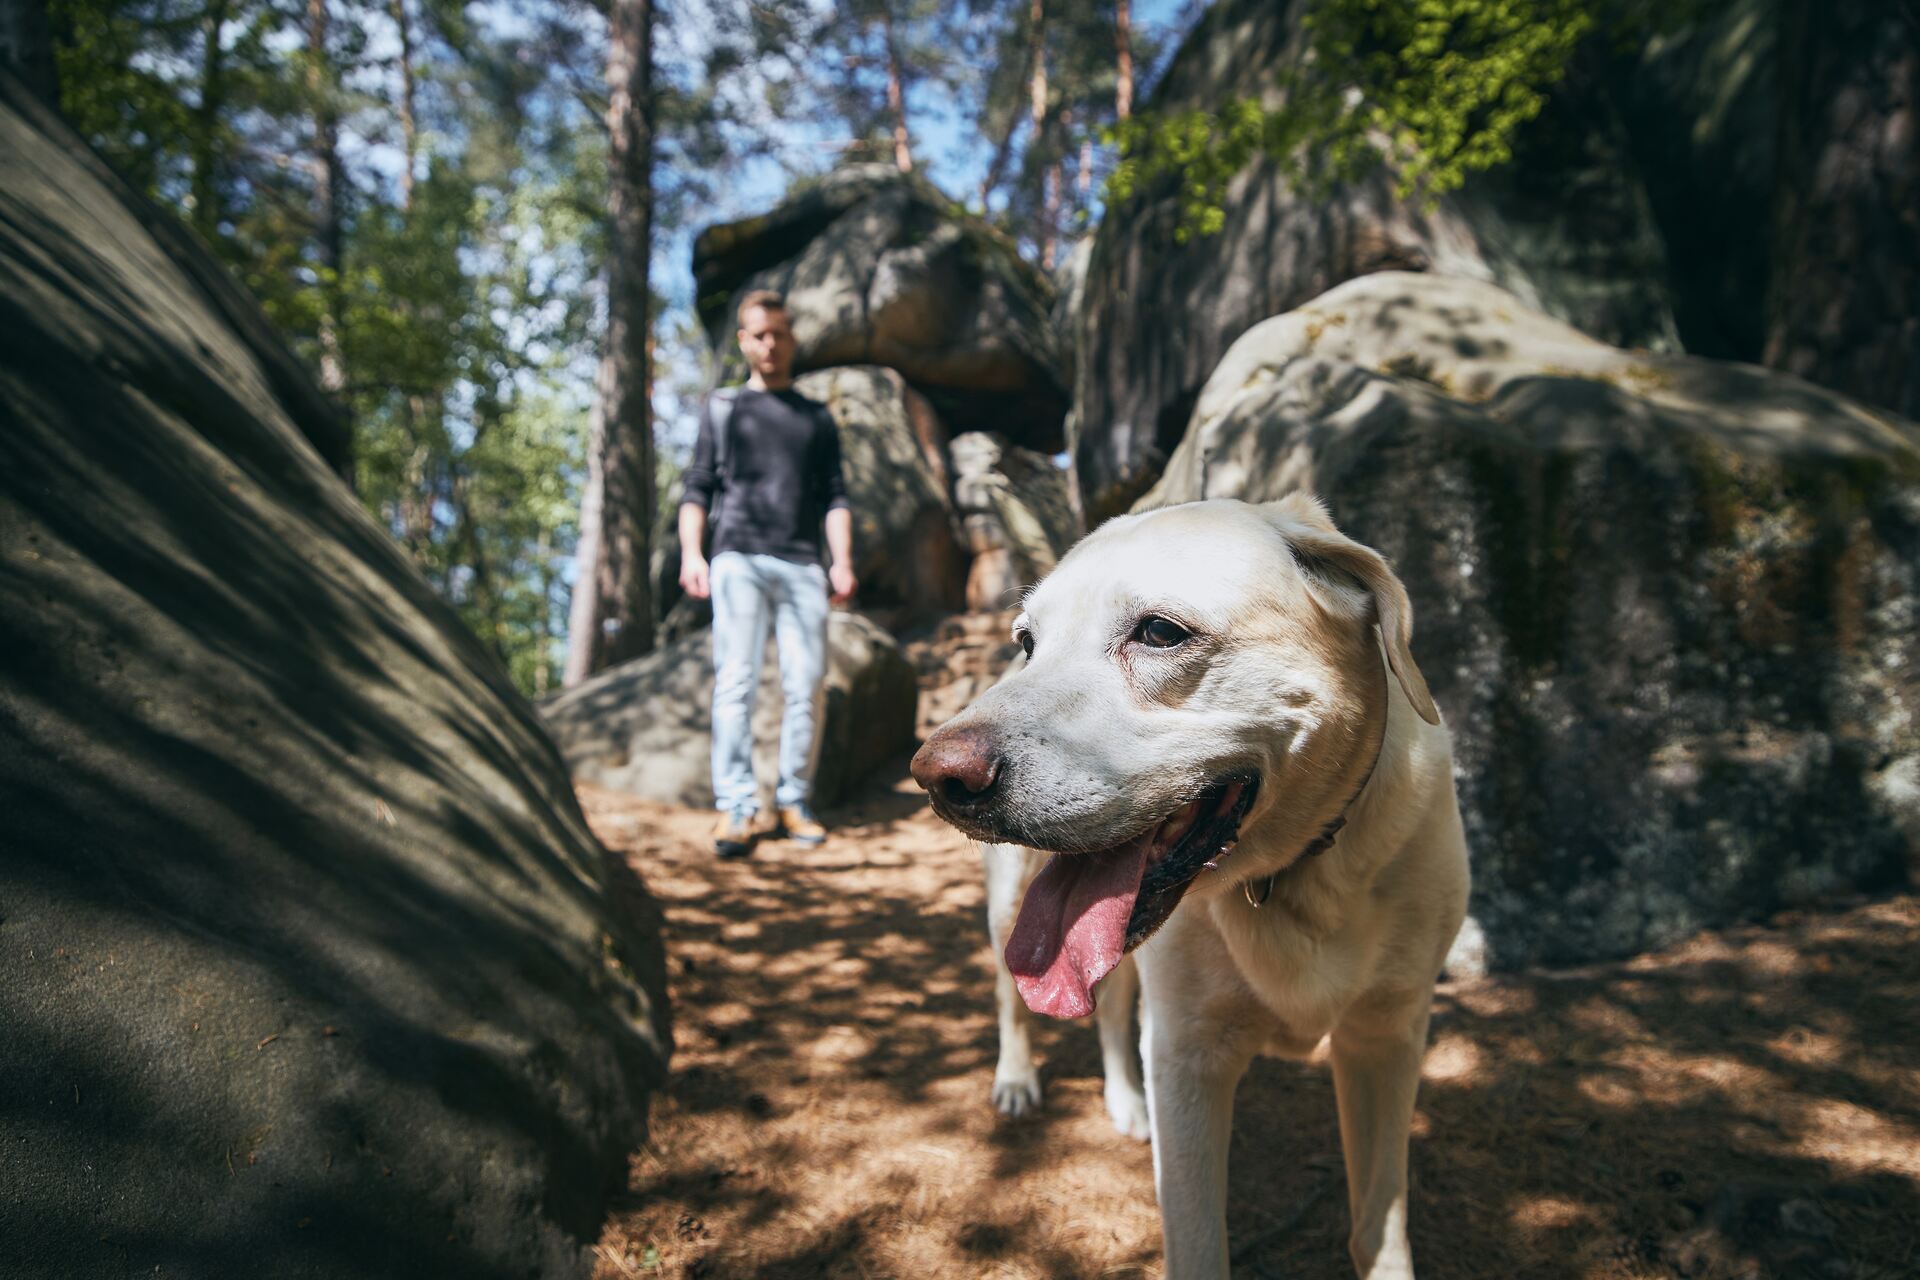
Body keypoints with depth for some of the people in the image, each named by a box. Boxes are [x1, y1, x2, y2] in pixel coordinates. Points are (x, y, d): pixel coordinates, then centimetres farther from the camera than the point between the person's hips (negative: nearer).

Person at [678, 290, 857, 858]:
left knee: (804, 687, -4)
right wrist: (691, 554, -2)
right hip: (738, 559, -1)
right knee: (736, 682, -10)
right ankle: (736, 808, -12)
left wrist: (842, 562, 1)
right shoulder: (722, 408, 20)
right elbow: (697, 488, 13)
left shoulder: (817, 417, 23)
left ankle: (794, 803, 2)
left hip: (802, 565, 1)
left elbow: (834, 496, 15)